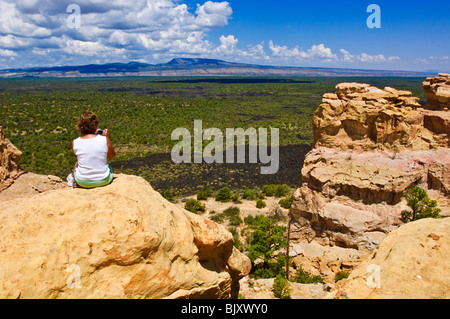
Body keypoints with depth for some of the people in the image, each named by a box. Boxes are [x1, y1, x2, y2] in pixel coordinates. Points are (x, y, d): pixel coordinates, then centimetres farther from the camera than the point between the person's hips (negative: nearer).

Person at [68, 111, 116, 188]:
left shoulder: (75, 143, -13)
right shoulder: (104, 140, -15)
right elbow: (112, 157, 3)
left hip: (83, 182, 1)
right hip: (104, 181, -1)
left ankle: (73, 179, 54)